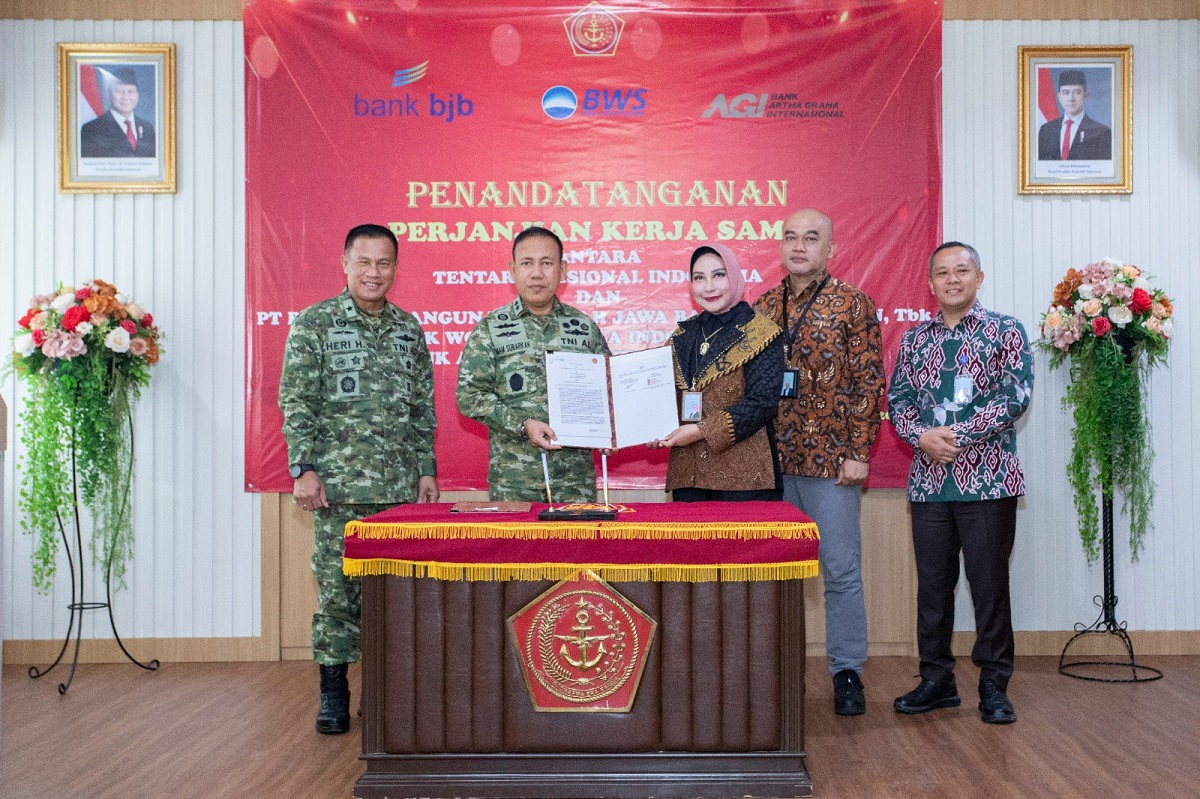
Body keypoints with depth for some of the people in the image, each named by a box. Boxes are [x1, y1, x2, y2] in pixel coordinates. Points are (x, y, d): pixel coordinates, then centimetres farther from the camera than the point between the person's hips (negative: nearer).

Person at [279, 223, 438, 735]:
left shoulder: (409, 328, 12)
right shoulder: (314, 324, 0)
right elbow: (296, 403, -4)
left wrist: (427, 470, 10)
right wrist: (304, 469, -11)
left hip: (401, 485, 4)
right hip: (340, 482, -4)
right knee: (337, 586, 1)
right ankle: (333, 691, 12)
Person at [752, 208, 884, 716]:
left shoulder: (853, 306, -2)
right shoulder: (763, 308, 11)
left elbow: (868, 384, -5)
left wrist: (859, 452, -11)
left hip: (830, 460, -4)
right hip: (772, 461, 4)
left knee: (841, 570, 3)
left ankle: (847, 673, 16)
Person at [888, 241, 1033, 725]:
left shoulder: (1005, 331, 1)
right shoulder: (915, 340, 13)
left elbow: (1016, 396, -9)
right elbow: (898, 399, 8)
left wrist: (959, 435, -15)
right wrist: (921, 436, -12)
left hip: (988, 480, -3)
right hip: (928, 481, 4)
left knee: (989, 582, 1)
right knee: (932, 582, 9)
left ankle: (994, 685, 13)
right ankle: (936, 679, 21)